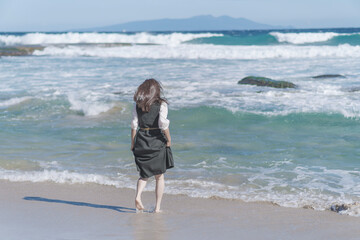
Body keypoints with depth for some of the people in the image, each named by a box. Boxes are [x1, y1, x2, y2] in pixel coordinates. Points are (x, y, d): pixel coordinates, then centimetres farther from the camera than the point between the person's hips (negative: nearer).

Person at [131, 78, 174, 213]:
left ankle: (138, 196, -11)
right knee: (159, 177, 11)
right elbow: (163, 123, -16)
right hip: (157, 141, -2)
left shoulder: (137, 105, 4)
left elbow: (134, 125, 2)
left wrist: (133, 143, 8)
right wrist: (168, 139, -6)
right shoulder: (161, 104, -5)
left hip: (141, 141, 2)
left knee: (144, 174, 15)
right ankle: (157, 207, 9)